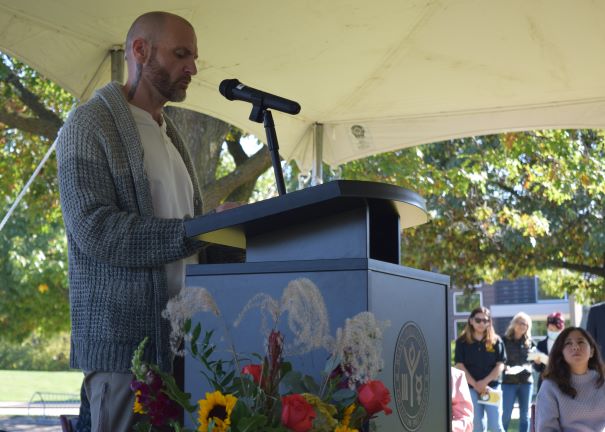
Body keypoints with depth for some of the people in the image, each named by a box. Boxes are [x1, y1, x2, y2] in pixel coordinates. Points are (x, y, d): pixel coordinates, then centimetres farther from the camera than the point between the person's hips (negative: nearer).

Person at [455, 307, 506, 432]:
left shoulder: (496, 341, 3)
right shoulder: (462, 341, 1)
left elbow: (500, 365, 0)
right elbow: (460, 365, -3)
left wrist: (484, 382, -11)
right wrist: (476, 385, -10)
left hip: (492, 387, 0)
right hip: (471, 388, 0)